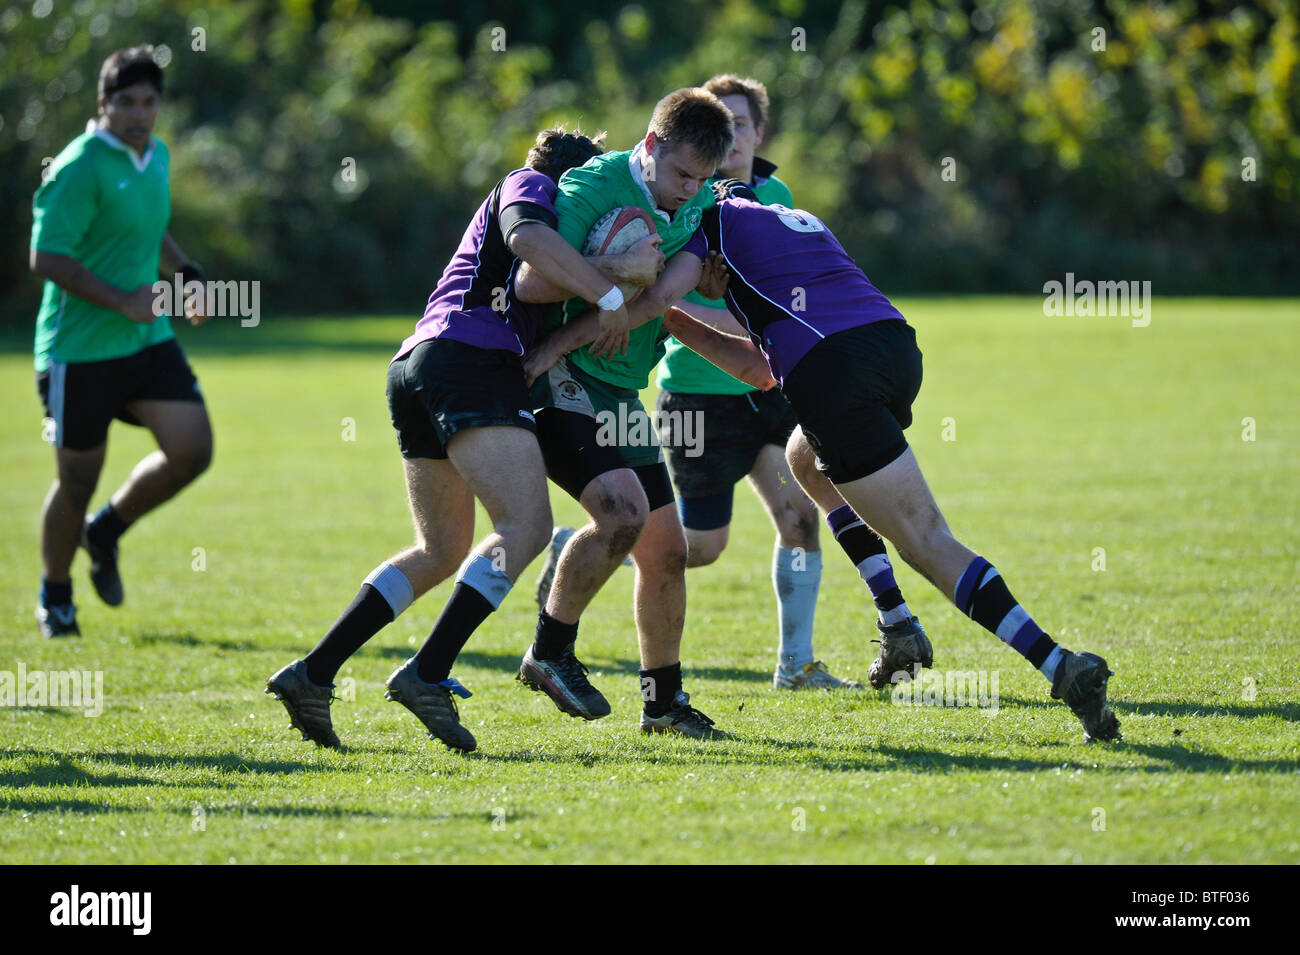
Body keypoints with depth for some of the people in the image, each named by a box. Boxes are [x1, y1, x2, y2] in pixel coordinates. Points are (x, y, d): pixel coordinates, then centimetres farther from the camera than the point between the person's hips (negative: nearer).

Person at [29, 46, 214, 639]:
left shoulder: (156, 157, 10)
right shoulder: (79, 168, -16)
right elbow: (46, 259, -19)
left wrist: (185, 273, 13)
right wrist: (121, 300, -21)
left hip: (147, 341, 7)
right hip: (79, 350, -7)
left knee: (192, 450, -9)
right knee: (77, 481, 2)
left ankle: (107, 531, 17)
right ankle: (54, 596, 26)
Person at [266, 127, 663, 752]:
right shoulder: (530, 184, 9)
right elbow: (527, 238, -15)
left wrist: (620, 273, 5)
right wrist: (609, 295, -13)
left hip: (413, 369, 10)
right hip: (472, 361, -10)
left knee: (443, 549, 16)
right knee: (526, 525, -17)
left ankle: (312, 673, 9)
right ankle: (427, 674, -28)